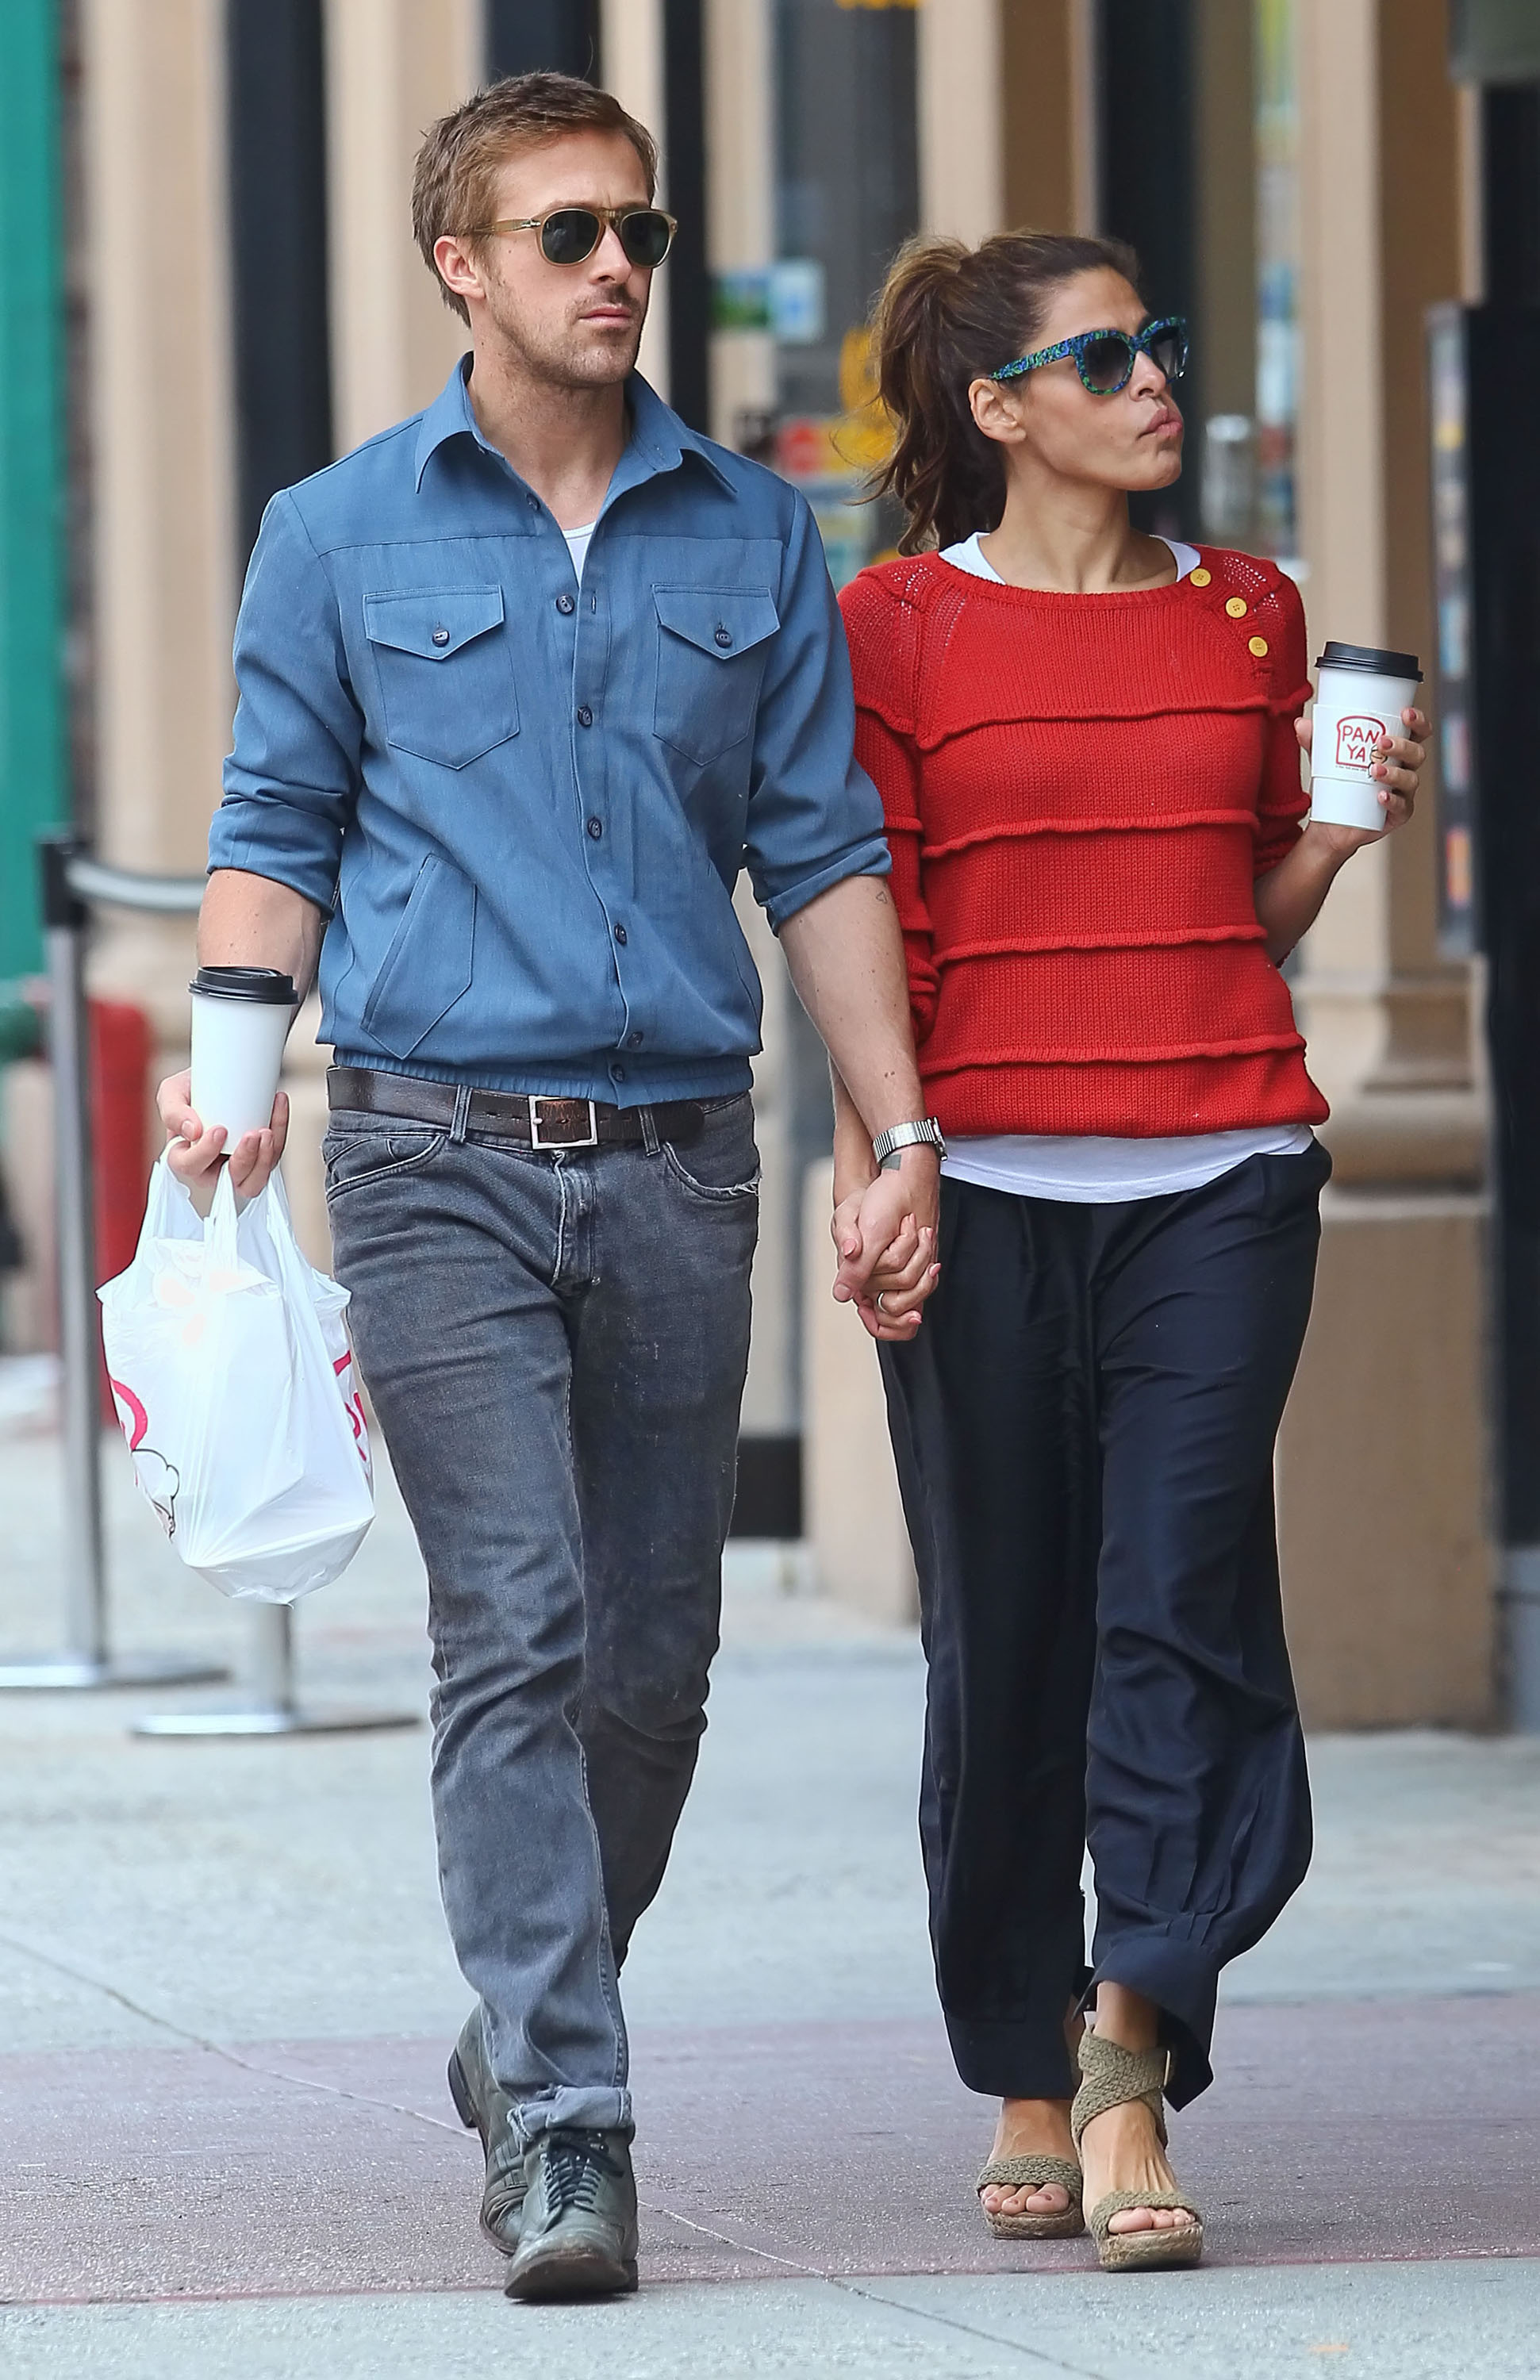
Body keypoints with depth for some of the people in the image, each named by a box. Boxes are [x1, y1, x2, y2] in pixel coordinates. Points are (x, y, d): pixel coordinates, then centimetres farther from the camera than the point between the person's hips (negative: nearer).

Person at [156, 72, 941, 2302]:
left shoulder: (753, 538, 10)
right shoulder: (343, 534, 5)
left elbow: (825, 855, 11)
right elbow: (278, 840, 8)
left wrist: (901, 1138, 3)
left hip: (678, 1155, 3)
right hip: (443, 1151, -3)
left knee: (653, 1652, 7)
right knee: (518, 1632, -11)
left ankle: (526, 2034, 27)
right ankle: (564, 2134, -12)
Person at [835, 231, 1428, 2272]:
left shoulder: (1248, 615, 13)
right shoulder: (899, 628, 4)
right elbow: (878, 931, 3)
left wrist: (1348, 825, -1)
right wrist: (867, 1174, -5)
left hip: (1220, 1176, 2)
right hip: (987, 1183, -2)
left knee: (1185, 1592, -12)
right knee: (1006, 1632, 2)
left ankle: (1128, 2053, -16)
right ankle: (1031, 2097, 14)